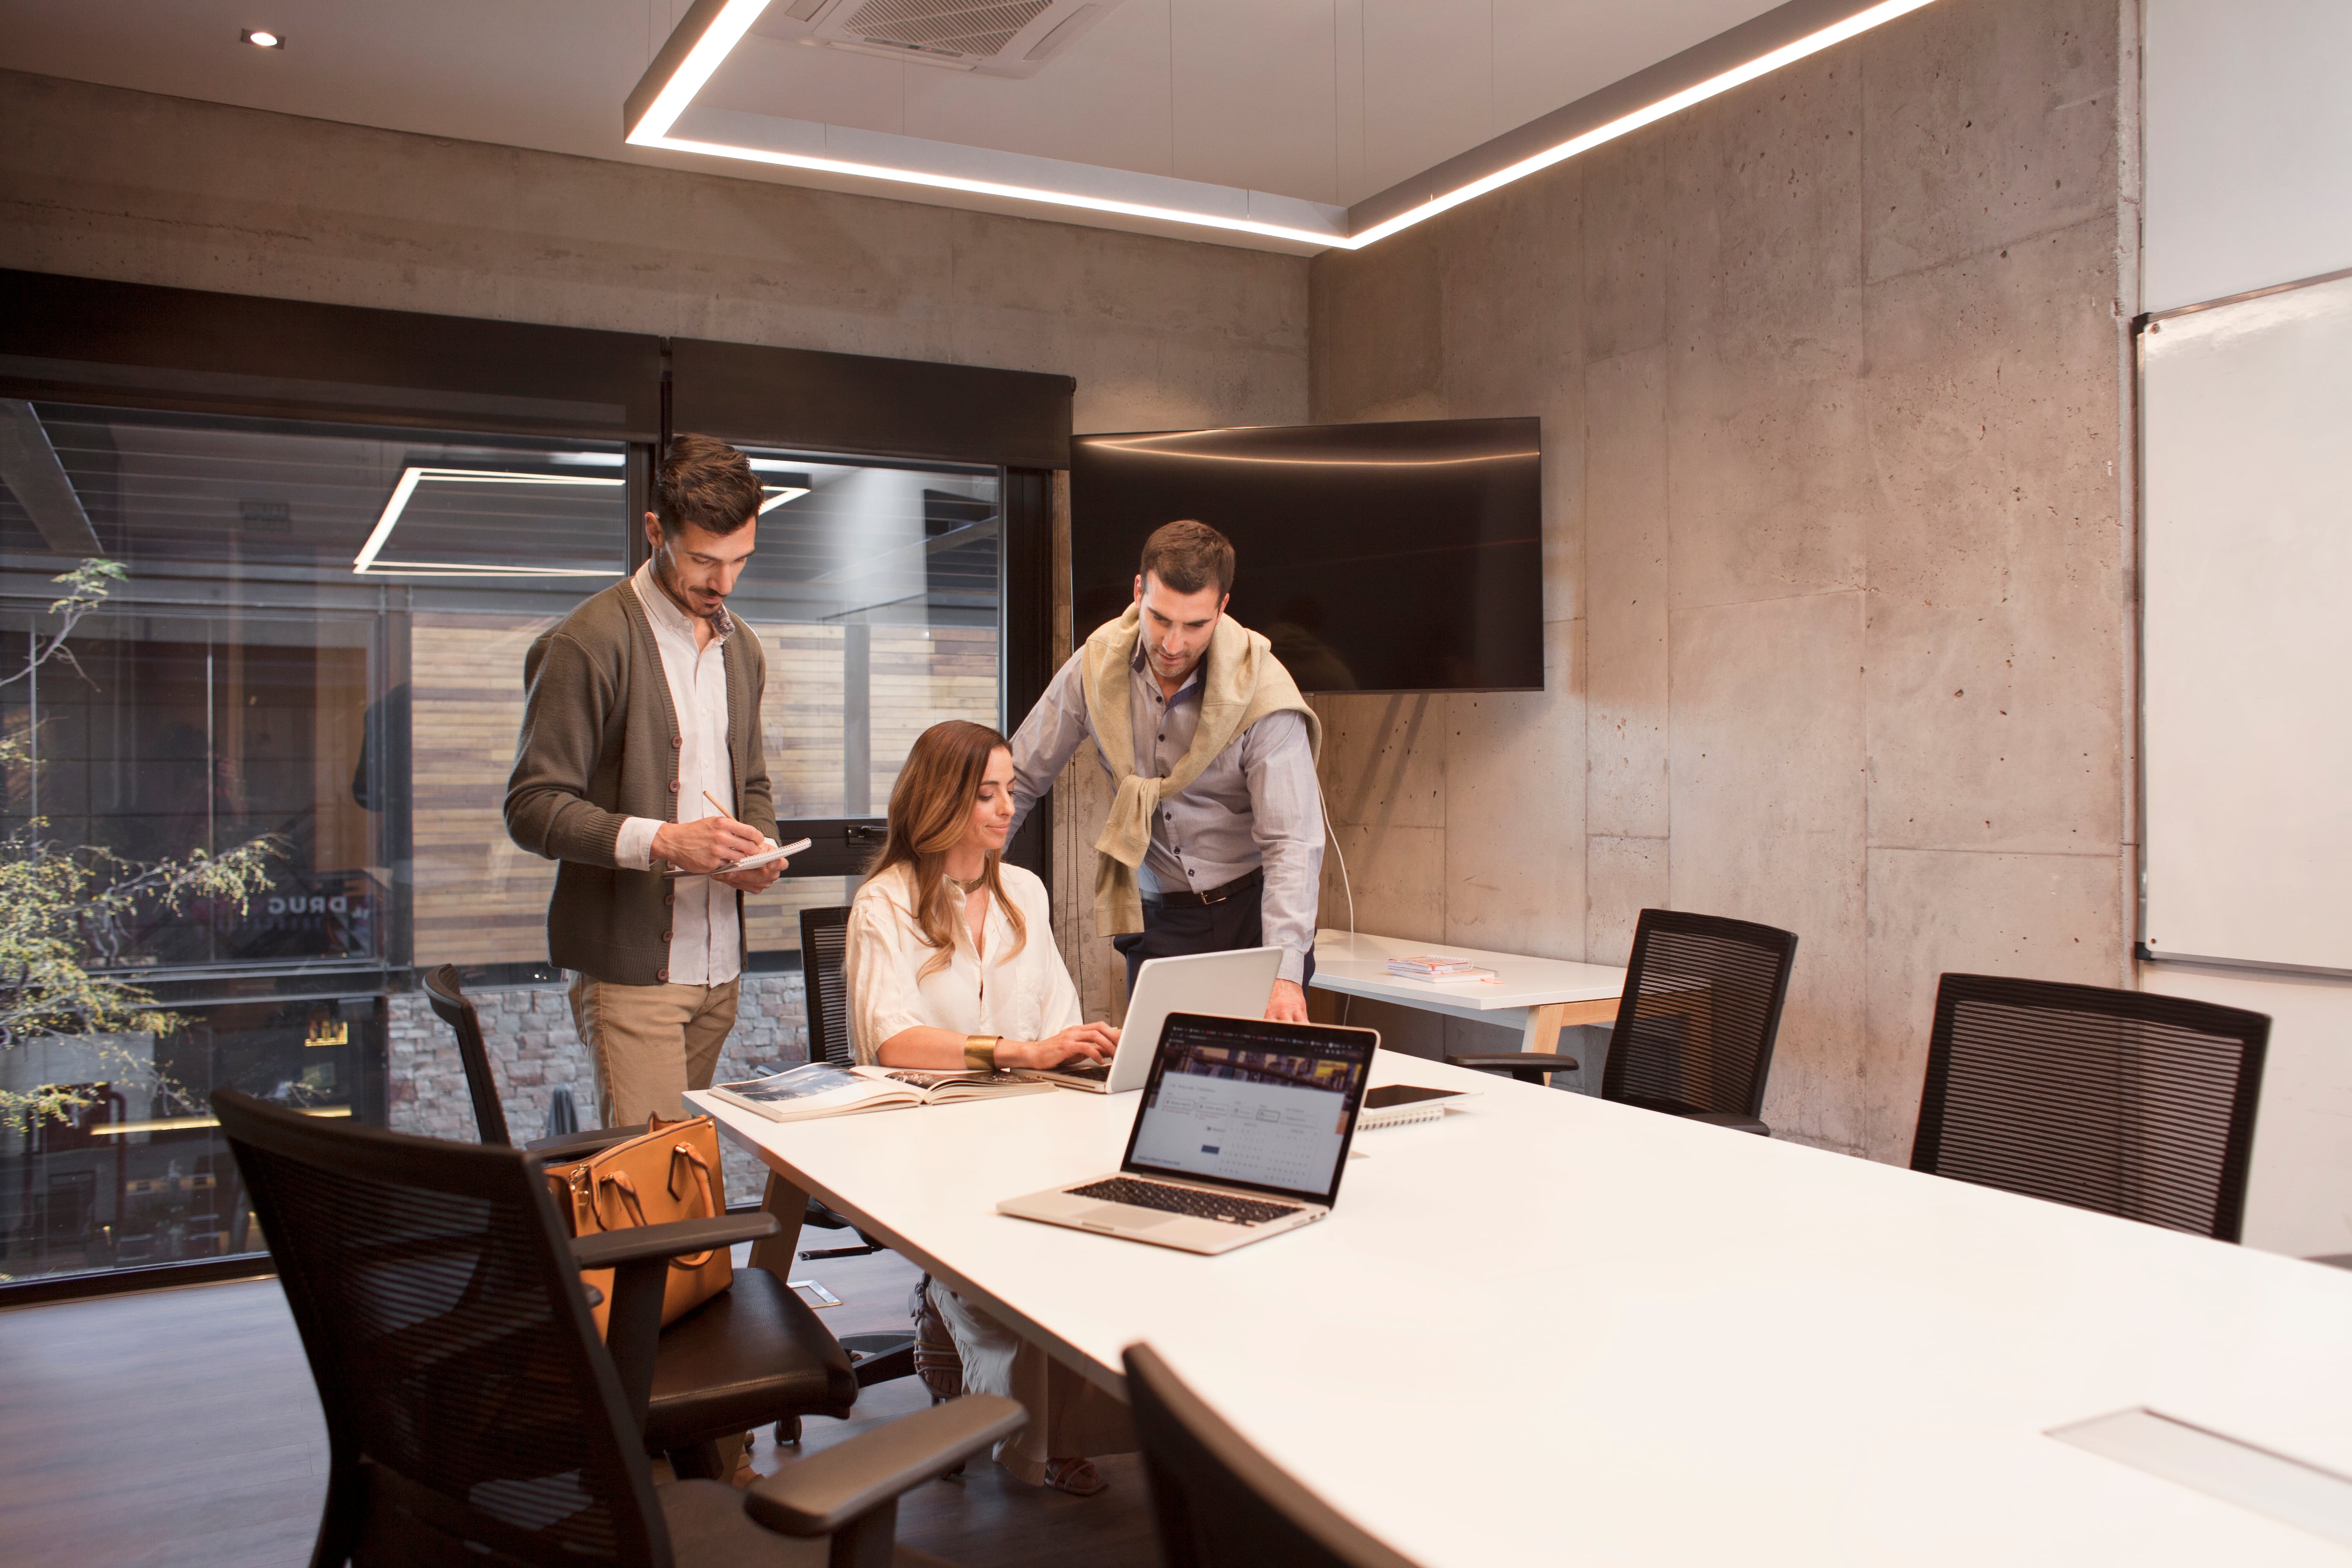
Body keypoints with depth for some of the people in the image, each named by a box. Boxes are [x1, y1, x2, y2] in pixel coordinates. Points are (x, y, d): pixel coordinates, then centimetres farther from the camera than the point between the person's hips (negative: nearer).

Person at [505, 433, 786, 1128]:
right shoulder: (589, 643, -9)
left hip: (718, 963, 7)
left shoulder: (741, 648, 15)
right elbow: (533, 809, -12)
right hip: (629, 964, -7)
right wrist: (662, 841, -25)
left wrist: (760, 848, 2)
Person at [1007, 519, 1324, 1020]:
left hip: (1253, 905, -2)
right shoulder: (1096, 667, -8)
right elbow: (1020, 780, 4)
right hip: (1159, 916, 2)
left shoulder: (1262, 691, -18)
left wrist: (1285, 976, -33)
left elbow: (1291, 843, -22)